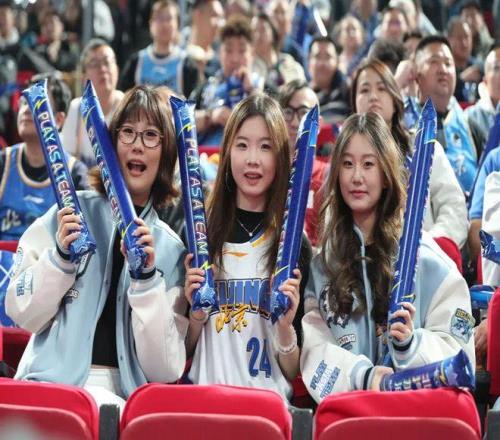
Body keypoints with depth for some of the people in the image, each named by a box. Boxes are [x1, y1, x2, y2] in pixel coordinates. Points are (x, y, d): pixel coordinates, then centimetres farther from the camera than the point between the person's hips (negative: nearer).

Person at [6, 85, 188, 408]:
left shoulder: (172, 250, 9)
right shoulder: (72, 211, 7)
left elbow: (164, 369, 1)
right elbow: (22, 314, 7)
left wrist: (146, 278, -9)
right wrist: (61, 255, -8)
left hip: (122, 395, 1)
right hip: (53, 381, -1)